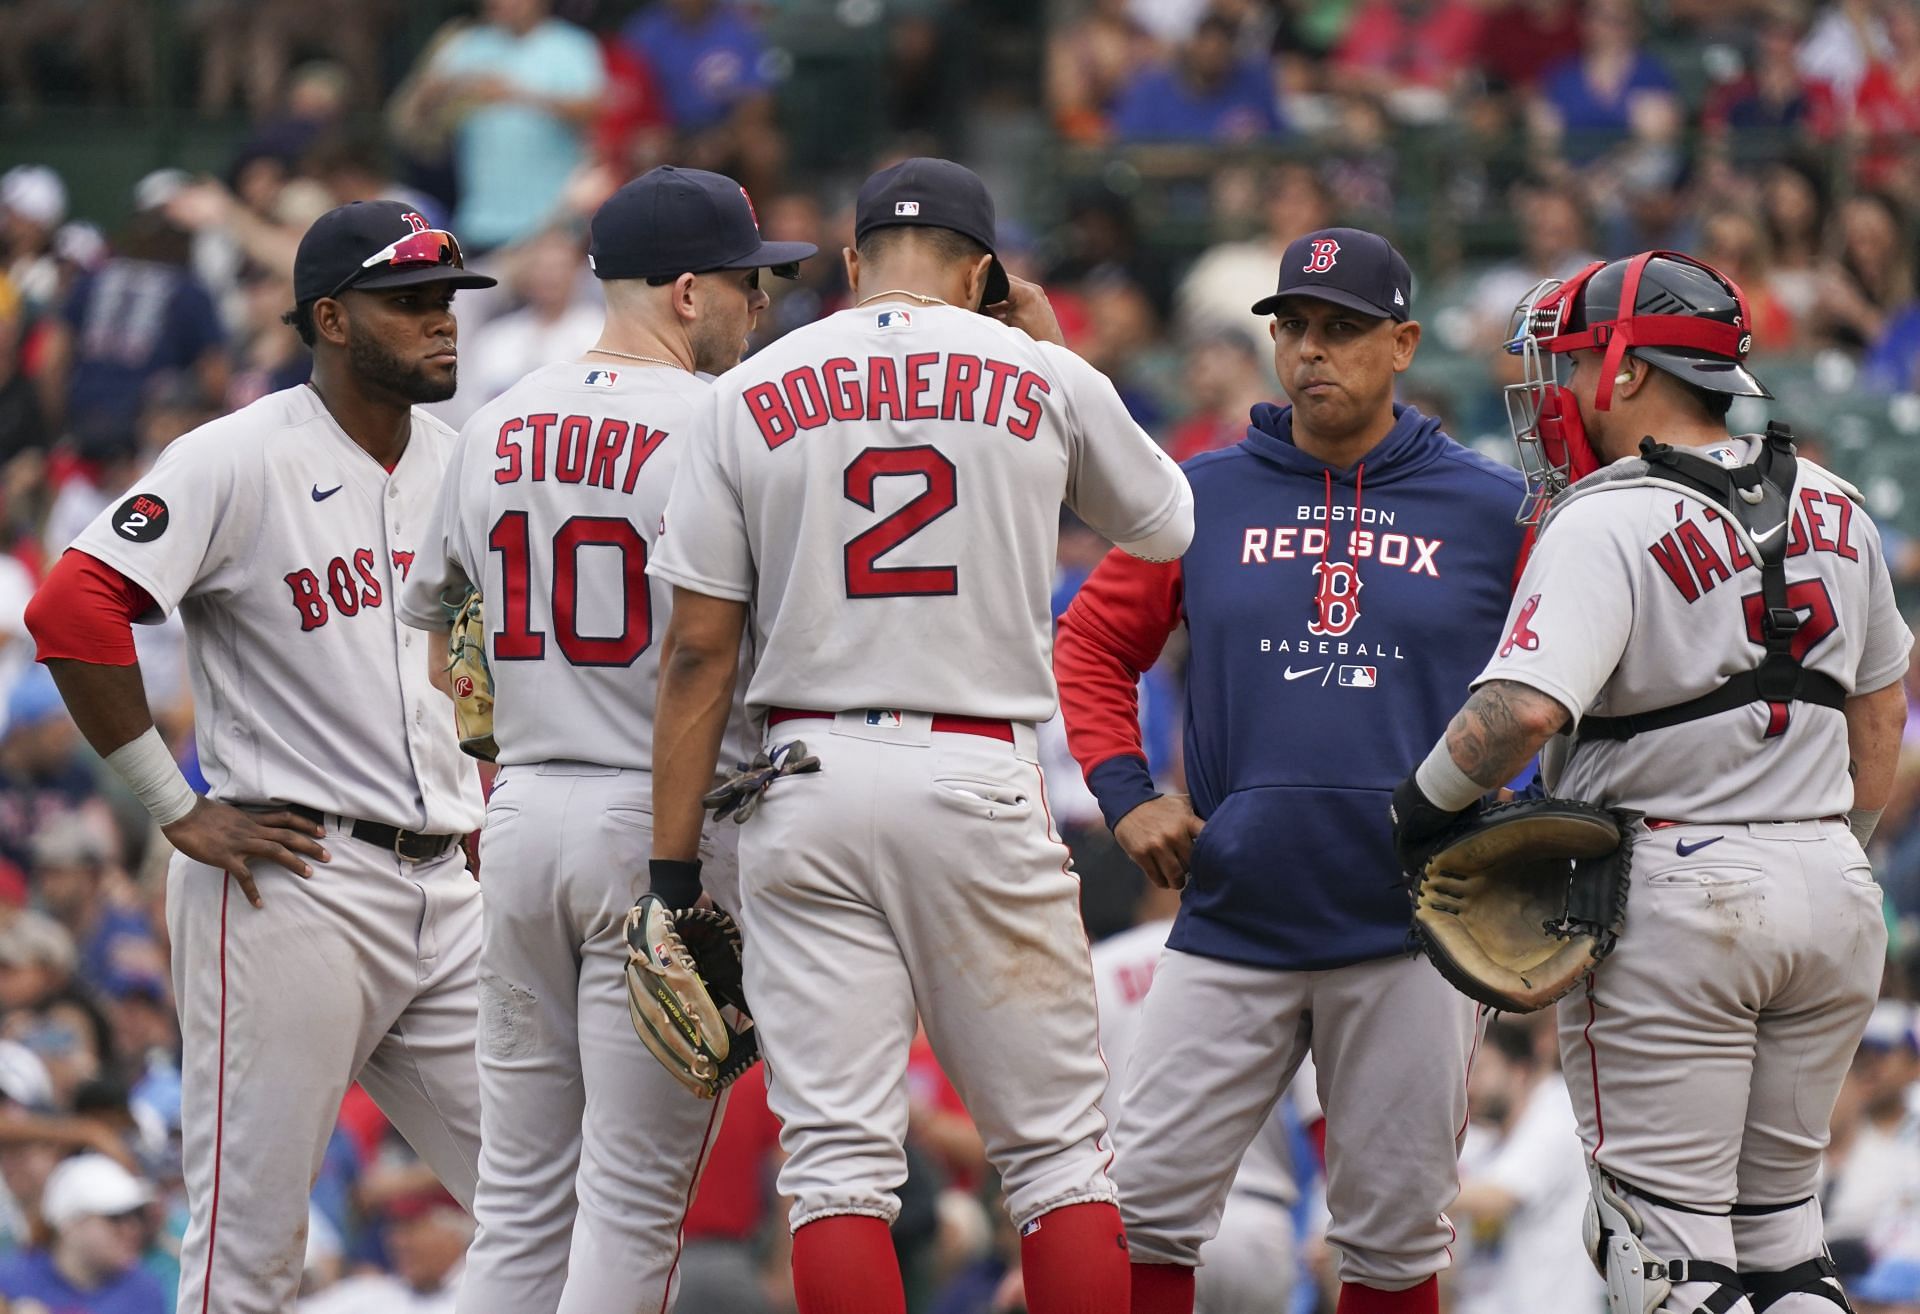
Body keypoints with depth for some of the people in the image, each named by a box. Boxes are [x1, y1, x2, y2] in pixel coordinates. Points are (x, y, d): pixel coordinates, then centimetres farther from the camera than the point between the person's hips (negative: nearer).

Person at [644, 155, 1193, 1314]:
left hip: (807, 777, 1)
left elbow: (699, 650, 2)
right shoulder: (1042, 380, 4)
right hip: (980, 778, -1)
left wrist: (673, 872, 4)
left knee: (838, 1160, -1)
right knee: (1057, 1146, 6)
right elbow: (1166, 525, 24)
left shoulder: (751, 394, 5)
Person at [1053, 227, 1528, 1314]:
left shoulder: (1491, 509, 3)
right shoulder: (1206, 496, 7)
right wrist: (1126, 794, 1)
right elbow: (1092, 644, 14)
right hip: (1233, 928, 1)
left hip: (1413, 937, -1)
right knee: (1148, 1202, -5)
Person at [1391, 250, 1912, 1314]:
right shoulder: (1833, 511, 9)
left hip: (1673, 898, -7)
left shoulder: (1609, 526, -15)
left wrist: (1426, 802, -11)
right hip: (1832, 900, 7)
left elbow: (1524, 710, -27)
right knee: (1778, 1218, 15)